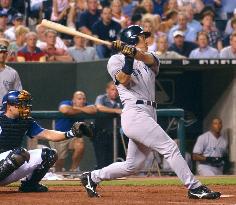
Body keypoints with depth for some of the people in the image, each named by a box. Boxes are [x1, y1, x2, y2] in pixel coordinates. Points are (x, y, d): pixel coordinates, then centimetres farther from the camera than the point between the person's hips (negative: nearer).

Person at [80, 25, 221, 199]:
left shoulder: (150, 59, 19)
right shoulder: (116, 60, 6)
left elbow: (147, 58, -7)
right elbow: (124, 80, -11)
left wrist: (133, 51, -27)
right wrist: (129, 57, -21)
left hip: (149, 115, 7)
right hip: (134, 113, -7)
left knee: (132, 165, 10)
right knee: (170, 147, -15)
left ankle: (92, 177, 24)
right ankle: (194, 188, -15)